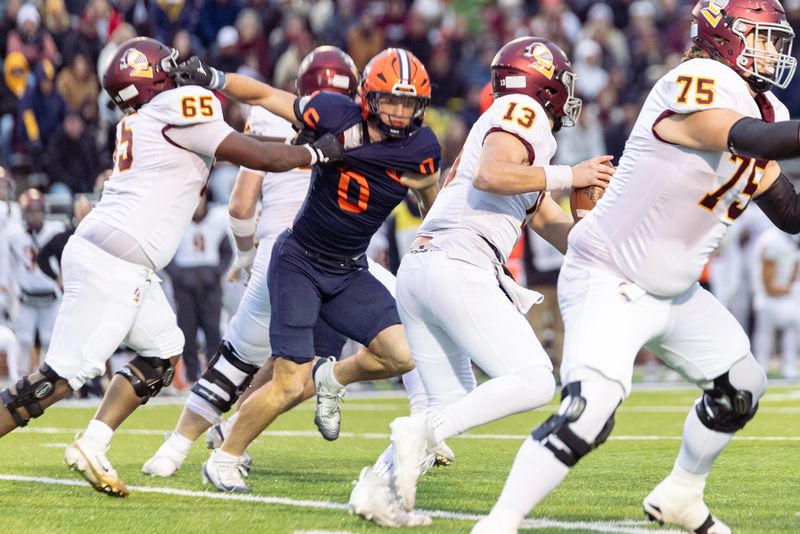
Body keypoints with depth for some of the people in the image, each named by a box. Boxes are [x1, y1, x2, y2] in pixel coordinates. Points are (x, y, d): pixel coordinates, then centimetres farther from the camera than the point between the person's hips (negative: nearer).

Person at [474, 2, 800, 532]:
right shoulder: (699, 82, -21)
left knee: (741, 387, 19)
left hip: (674, 292, 10)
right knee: (589, 413, -25)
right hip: (609, 282, -10)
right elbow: (754, 140, -40)